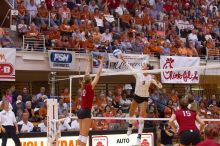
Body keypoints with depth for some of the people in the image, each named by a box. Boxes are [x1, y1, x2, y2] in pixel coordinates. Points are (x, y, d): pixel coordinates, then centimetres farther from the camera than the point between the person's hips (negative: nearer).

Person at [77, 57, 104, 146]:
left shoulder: (84, 86, 8)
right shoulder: (90, 86, -8)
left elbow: (86, 75, 23)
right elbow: (98, 74, -5)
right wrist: (101, 64, 5)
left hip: (81, 111, 8)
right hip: (86, 112, -8)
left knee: (81, 134, 12)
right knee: (84, 135, -8)